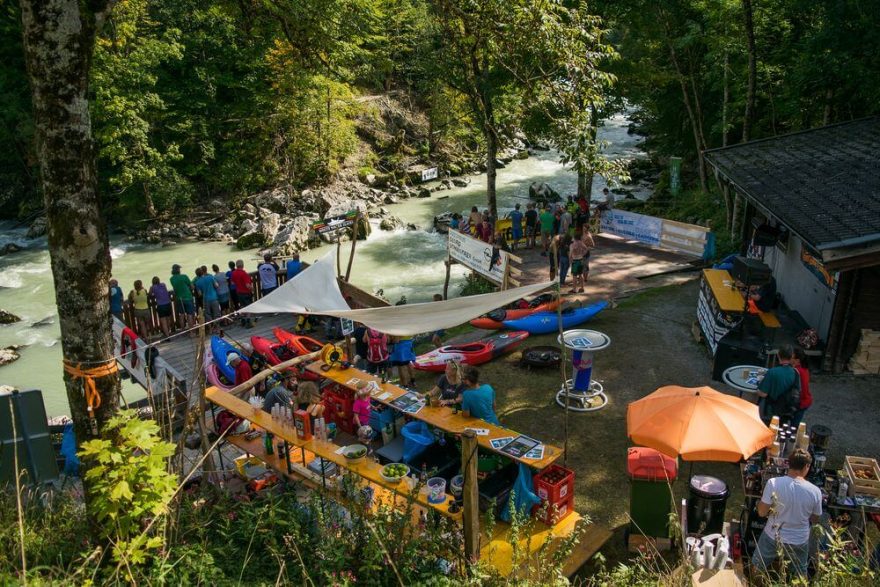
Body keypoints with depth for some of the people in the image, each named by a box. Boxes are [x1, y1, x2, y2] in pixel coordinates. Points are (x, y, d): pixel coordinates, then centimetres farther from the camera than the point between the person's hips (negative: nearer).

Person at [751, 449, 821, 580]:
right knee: (800, 574, 29)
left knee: (756, 569, 24)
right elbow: (814, 520, -3)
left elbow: (761, 512, -15)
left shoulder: (773, 483, -24)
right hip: (799, 541, 1)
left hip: (772, 538, -1)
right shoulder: (815, 491, -18)